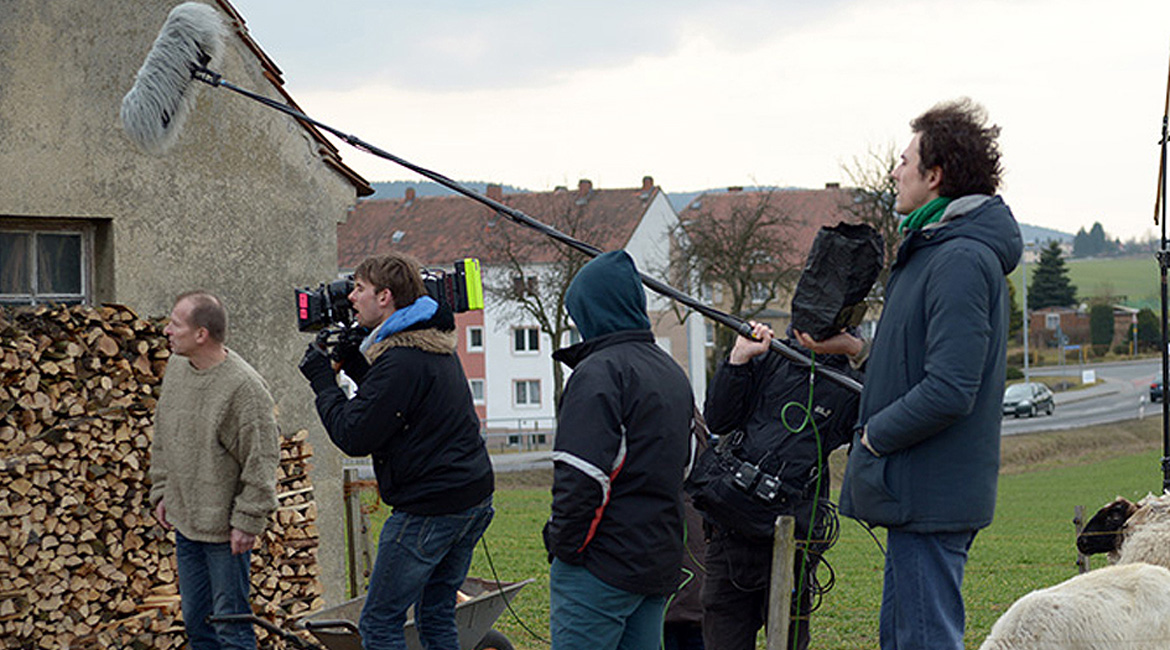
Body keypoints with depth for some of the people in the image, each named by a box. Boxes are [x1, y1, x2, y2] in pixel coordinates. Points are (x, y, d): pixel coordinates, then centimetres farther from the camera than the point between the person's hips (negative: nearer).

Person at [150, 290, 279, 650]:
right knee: (195, 619, 17)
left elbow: (261, 460, -17)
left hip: (226, 528, -8)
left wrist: (247, 522, -15)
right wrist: (161, 492, 15)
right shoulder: (176, 367, 4)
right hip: (184, 521, 8)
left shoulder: (244, 386, -20)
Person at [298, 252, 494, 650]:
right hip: (474, 498, 10)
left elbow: (354, 436, -17)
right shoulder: (437, 344, 12)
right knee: (436, 617, 16)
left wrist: (322, 379, -5)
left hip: (429, 510, -10)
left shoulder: (402, 360, -19)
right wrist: (350, 360, 13)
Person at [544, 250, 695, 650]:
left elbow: (580, 478, -20)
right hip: (661, 563, 9)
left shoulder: (599, 373, -13)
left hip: (604, 565, -9)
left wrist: (564, 546, -10)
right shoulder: (673, 373, 17)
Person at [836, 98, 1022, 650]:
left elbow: (948, 391, -26)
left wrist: (873, 436, -14)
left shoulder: (961, 261, -18)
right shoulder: (937, 248, 16)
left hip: (930, 495, -11)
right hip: (922, 493, 11)